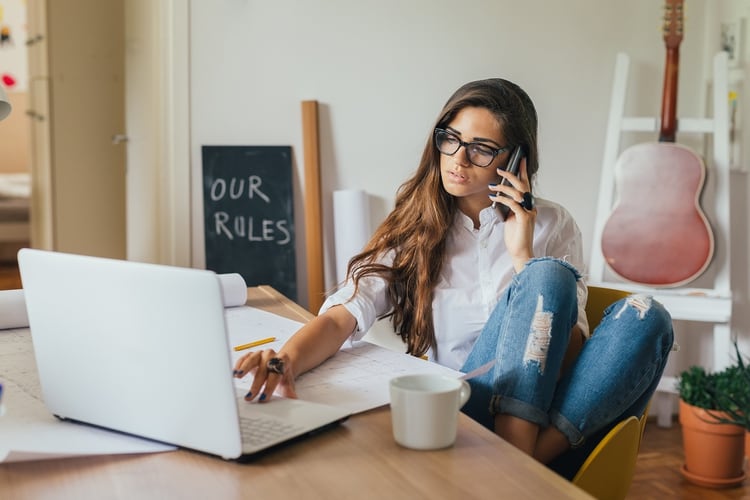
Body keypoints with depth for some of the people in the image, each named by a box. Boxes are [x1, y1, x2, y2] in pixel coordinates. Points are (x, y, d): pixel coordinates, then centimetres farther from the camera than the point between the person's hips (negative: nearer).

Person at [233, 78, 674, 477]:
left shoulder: (552, 226, 11)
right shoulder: (412, 231, 10)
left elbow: (572, 350, 1)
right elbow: (342, 315, -8)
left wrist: (523, 256, -8)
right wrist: (286, 362, -29)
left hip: (548, 419, 2)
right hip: (459, 412, -2)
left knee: (645, 316, -25)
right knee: (548, 276, -24)